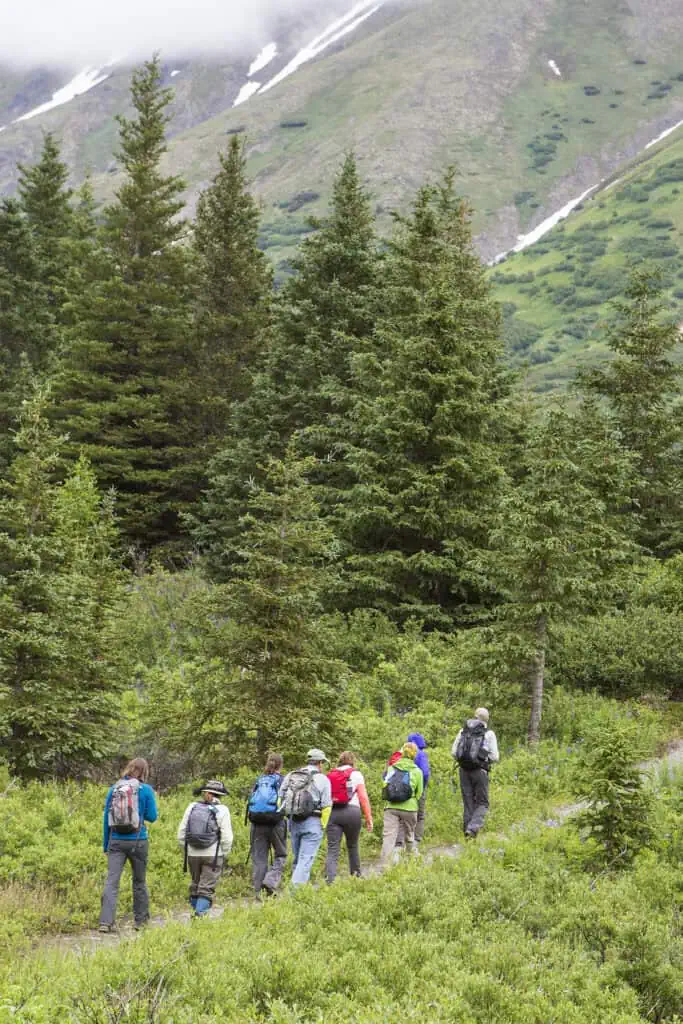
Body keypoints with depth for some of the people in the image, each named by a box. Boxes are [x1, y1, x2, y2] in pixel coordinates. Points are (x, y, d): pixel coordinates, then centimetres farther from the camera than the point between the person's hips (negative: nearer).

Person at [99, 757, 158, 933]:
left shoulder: (114, 789, 4)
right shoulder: (146, 790, -4)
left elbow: (106, 818, 7)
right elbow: (152, 817, -1)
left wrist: (106, 844, 13)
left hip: (116, 841, 1)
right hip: (138, 841, -1)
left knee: (111, 881, -4)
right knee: (139, 882, 14)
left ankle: (105, 921, -16)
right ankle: (140, 920, 23)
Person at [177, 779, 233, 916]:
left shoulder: (192, 807, 3)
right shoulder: (221, 810, -8)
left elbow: (181, 834, 5)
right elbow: (227, 838, -10)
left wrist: (186, 850, 17)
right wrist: (225, 856, 4)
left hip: (193, 854, 4)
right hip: (213, 855, -3)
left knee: (195, 884, 19)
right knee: (207, 888, -1)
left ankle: (195, 908, 27)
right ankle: (200, 913, -10)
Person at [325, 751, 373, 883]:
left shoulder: (330, 776, 15)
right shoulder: (356, 774, 6)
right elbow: (363, 797, -2)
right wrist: (368, 818, -1)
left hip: (332, 813, 2)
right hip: (351, 811, -2)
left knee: (332, 850, -3)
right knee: (352, 846, 17)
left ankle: (330, 880, -17)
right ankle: (356, 876, 25)